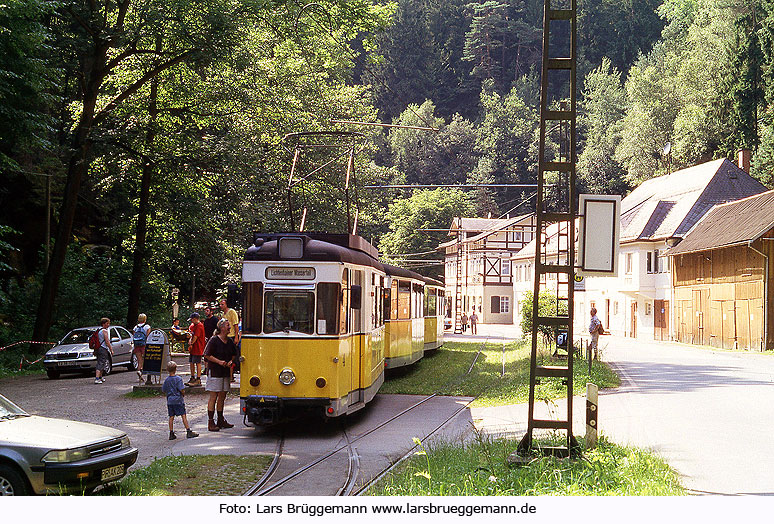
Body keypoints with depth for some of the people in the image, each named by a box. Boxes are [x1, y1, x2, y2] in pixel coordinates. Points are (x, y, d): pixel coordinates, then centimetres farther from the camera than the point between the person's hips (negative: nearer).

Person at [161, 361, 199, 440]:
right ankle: (188, 431, -3)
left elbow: (163, 390, 12)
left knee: (171, 417, 8)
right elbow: (182, 390, -16)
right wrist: (183, 393, 5)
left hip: (169, 401, 5)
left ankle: (171, 433, 9)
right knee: (184, 416, -2)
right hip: (178, 400, -5)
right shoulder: (178, 379, -11)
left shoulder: (166, 380, 4)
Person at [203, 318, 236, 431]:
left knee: (222, 397, 11)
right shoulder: (214, 340, -11)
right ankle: (211, 423, -3)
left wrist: (231, 361, 2)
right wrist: (219, 361, -18)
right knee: (213, 397, -5)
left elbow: (233, 354, 21)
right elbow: (207, 355, -10)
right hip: (215, 372, -7)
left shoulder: (229, 341, 9)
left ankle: (220, 421, 20)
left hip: (225, 372, 7)